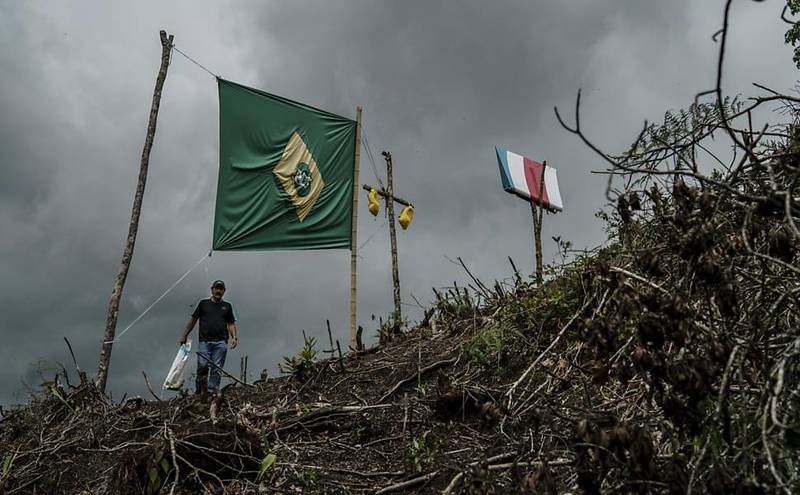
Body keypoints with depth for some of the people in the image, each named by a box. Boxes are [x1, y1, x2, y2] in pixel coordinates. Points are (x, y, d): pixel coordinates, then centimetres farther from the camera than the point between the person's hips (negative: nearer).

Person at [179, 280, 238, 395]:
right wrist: (184, 335, 10)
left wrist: (234, 337, 1)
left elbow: (231, 324, 16)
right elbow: (193, 320, 16)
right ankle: (199, 391, 2)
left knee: (216, 368, -6)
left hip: (221, 342, 1)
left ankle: (212, 392, -4)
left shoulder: (227, 306, 19)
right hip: (204, 341, -1)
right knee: (202, 366, -13)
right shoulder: (203, 303, 16)